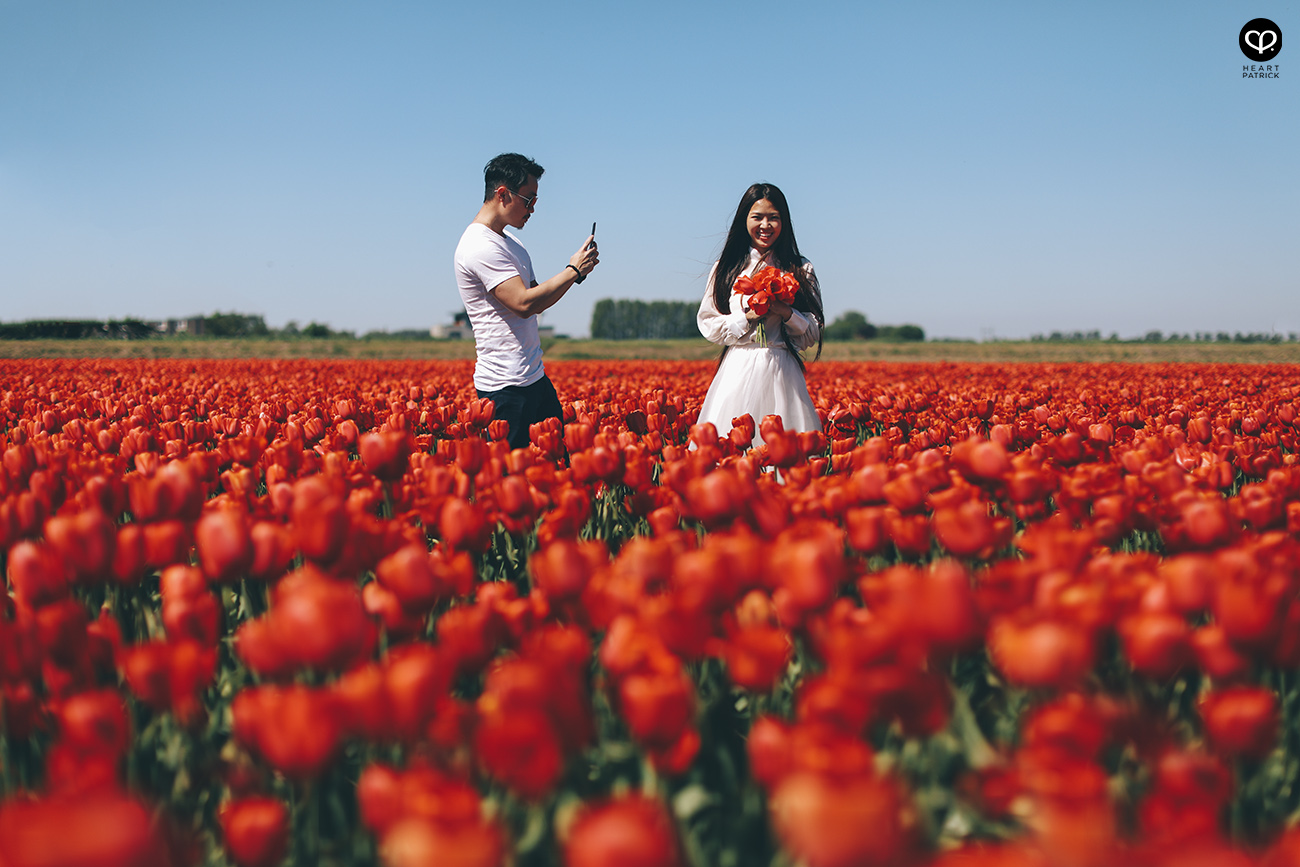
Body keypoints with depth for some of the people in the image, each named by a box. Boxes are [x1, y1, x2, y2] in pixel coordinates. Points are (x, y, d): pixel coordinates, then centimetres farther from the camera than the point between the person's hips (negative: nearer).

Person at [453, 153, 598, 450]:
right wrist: (573, 270, -15)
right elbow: (524, 304, -25)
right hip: (505, 388, -10)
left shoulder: (510, 241, 16)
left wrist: (575, 273, 5)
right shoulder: (480, 246, -16)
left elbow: (536, 299, 20)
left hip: (535, 378, 10)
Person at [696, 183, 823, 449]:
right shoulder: (727, 268, 8)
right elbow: (708, 324, 5)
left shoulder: (801, 270, 8)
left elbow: (813, 333, 7)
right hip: (739, 369, 0)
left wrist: (787, 313, -12)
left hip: (781, 372, 0)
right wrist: (746, 318, -10)